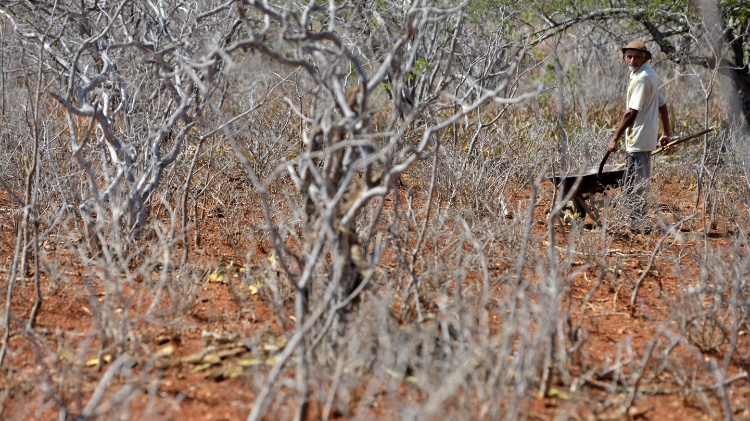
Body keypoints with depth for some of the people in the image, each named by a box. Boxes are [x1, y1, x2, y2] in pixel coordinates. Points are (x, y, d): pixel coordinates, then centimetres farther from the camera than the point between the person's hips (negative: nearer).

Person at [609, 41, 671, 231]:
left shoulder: (642, 78, -15)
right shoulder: (650, 75, 17)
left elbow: (631, 113, -19)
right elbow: (662, 105, 23)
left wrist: (615, 138, -15)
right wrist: (666, 133, 27)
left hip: (638, 139, -11)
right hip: (640, 138, 11)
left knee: (637, 183, -6)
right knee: (630, 184, 15)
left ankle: (638, 222, -2)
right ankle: (636, 220, 20)